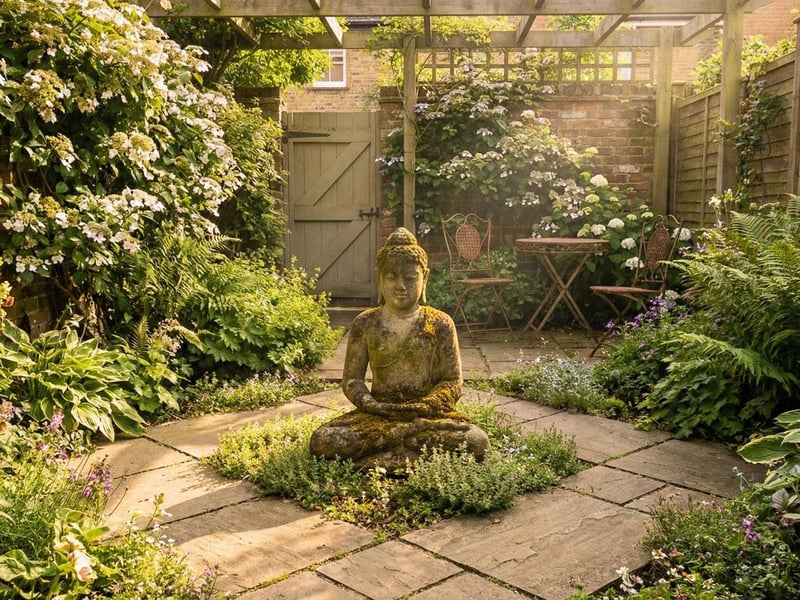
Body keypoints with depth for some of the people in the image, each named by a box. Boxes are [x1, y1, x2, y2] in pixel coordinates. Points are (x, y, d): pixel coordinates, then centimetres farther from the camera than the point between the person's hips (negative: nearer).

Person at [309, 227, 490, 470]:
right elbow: (351, 379, 4)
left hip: (428, 412, 0)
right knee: (321, 441, -26)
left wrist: (422, 408, -17)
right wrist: (372, 406, -16)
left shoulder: (440, 324, 3)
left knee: (476, 441, -30)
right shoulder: (365, 324, 6)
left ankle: (386, 461, -22)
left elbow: (453, 382, 1)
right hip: (377, 414, 1)